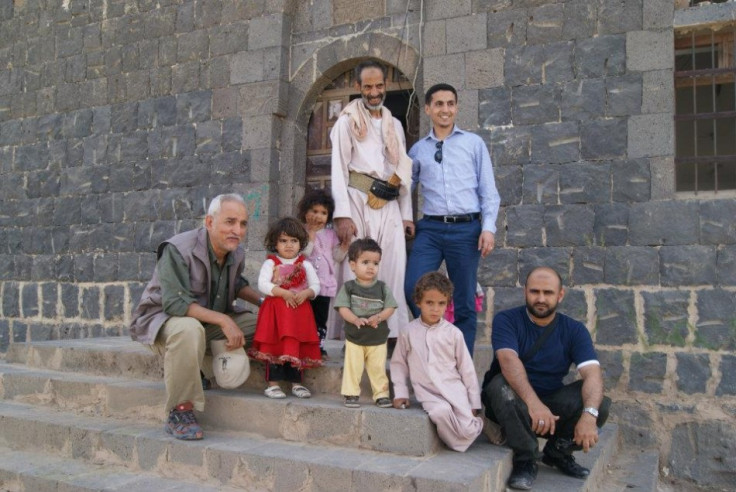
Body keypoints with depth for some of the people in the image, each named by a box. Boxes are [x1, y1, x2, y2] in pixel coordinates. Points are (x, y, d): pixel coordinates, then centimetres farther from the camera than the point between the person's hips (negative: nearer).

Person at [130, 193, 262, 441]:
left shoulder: (236, 254, -2)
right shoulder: (177, 250, -24)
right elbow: (175, 303, -32)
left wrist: (264, 301, 1)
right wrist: (223, 320, -36)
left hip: (208, 321, 7)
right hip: (162, 317, -7)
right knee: (189, 329, -42)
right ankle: (179, 413, -26)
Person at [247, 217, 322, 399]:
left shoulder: (305, 264, 8)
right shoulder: (271, 263, 0)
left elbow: (315, 286, 5)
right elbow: (262, 284, -13)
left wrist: (306, 293, -17)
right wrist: (283, 293, -22)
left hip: (299, 309, 3)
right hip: (276, 308, -2)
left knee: (297, 347, 2)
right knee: (275, 345, -4)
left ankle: (296, 382, 14)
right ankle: (273, 383, 4)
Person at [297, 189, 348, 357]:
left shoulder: (331, 234, 11)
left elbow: (337, 257, 8)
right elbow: (303, 253, -17)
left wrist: (346, 243, -3)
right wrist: (311, 234, -15)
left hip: (325, 285, 3)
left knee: (321, 318, 9)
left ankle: (320, 346, 16)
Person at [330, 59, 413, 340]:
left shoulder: (395, 125, 21)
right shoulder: (348, 121, 5)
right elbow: (339, 169, -4)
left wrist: (407, 214, 12)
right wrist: (342, 215, -15)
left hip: (390, 207, 5)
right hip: (358, 203, -4)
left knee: (394, 272, -1)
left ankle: (394, 334, 3)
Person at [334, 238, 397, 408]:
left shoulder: (382, 288, 1)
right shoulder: (348, 287, -3)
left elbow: (390, 307, -2)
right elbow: (343, 308, -9)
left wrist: (379, 317, -21)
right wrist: (356, 319, -26)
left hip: (378, 338, 1)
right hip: (354, 338, -1)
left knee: (378, 368, 7)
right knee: (352, 367, 3)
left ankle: (381, 394, 19)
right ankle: (351, 394, 15)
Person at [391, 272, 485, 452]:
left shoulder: (453, 333, 1)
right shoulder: (408, 332, 3)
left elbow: (467, 368, 6)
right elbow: (398, 363, 13)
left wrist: (474, 403, 6)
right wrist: (400, 393, 4)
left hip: (454, 389, 0)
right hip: (428, 394, 0)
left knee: (467, 431, -19)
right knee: (440, 411, -33)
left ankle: (478, 423, 17)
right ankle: (456, 443, -5)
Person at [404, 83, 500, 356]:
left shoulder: (474, 143, 9)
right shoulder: (418, 149, 13)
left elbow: (488, 190, 4)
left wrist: (488, 228, -7)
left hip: (466, 228, -1)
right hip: (430, 228, 1)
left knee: (464, 302, 4)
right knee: (412, 289, -10)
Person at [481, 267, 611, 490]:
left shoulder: (574, 330, -2)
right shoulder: (506, 320, -10)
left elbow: (592, 373, -17)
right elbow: (509, 360, -28)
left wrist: (589, 414, -37)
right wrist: (533, 402, -45)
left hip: (552, 402, 3)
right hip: (513, 401, -3)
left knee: (600, 403, -22)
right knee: (501, 385, -35)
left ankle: (558, 452, 5)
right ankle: (525, 459, -16)